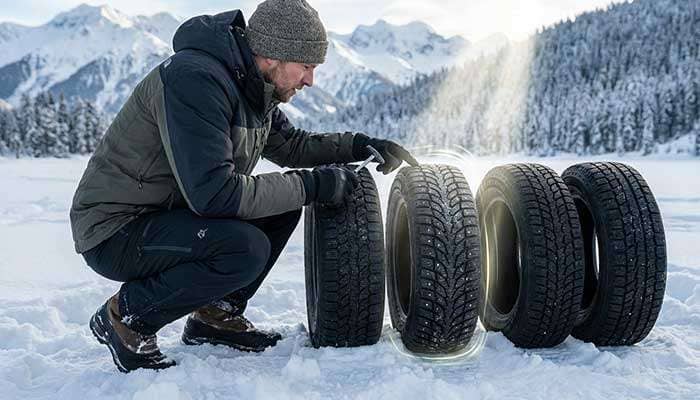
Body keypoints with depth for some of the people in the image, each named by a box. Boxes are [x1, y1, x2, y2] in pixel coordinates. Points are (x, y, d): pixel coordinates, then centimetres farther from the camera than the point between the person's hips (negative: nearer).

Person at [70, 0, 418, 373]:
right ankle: (125, 315, -7)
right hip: (115, 231, -9)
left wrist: (361, 145, 5)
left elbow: (290, 144, 18)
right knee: (246, 248, -29)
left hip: (169, 213, 9)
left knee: (285, 202, 2)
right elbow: (214, 193, -33)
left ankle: (215, 314, 10)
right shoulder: (194, 79, -27)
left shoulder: (254, 86, 3)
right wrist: (311, 185, -26)